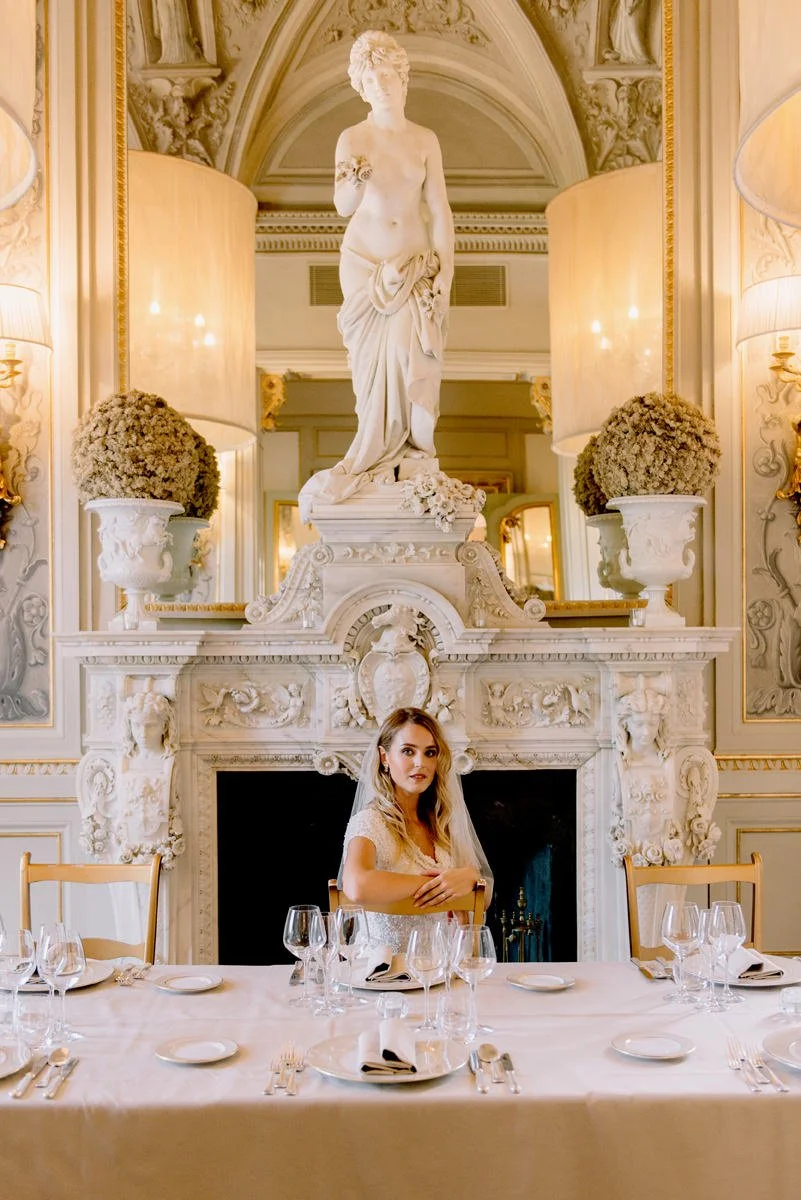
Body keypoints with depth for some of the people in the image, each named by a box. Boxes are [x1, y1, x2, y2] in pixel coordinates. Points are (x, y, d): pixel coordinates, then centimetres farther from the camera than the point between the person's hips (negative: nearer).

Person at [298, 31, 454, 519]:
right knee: (375, 365, -5)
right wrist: (353, 181, -38)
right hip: (365, 264, -1)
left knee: (412, 361, -11)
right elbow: (344, 206, -15)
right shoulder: (353, 139, 0)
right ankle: (378, 466, 3)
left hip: (415, 266, 1)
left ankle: (411, 464, -5)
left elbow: (439, 211, 3)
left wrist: (445, 268, -5)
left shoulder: (425, 140, 6)